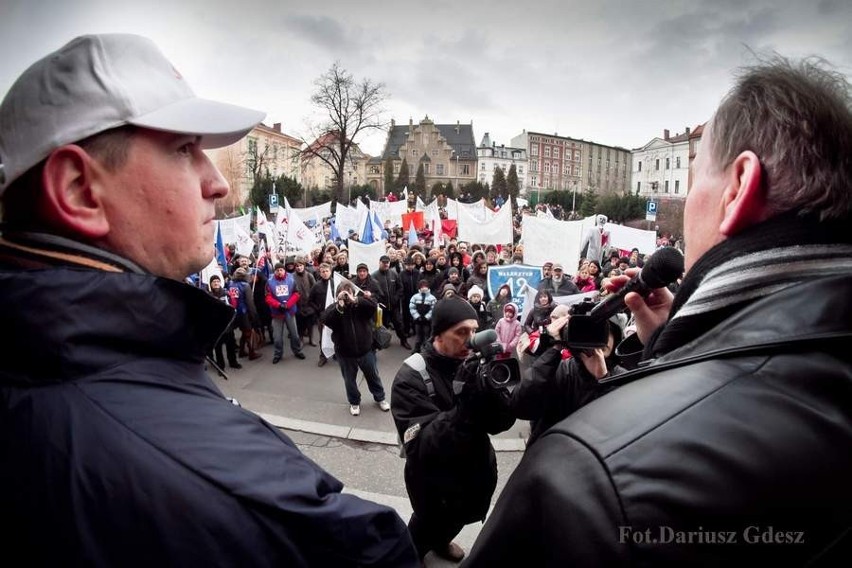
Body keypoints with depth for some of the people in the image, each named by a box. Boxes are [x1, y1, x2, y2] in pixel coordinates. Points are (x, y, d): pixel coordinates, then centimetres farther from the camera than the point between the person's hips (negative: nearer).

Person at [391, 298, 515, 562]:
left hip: (477, 474, 5)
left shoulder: (475, 364, -12)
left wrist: (494, 386, -33)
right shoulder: (411, 377, -25)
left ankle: (440, 541, 62)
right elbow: (420, 449, -31)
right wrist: (464, 404, -41)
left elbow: (501, 423, -14)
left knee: (455, 521, 28)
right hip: (435, 486, -4)